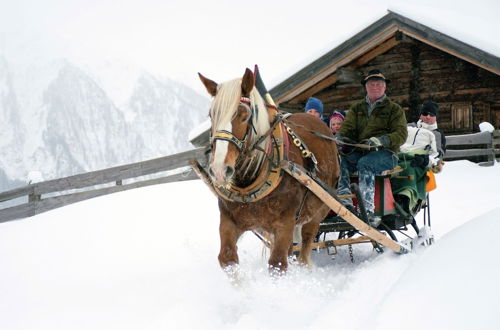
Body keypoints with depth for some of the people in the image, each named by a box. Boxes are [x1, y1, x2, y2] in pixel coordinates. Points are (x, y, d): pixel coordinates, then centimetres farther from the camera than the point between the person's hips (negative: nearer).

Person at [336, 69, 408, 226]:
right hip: (359, 151, 4)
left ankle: (367, 210, -47)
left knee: (364, 163, -37)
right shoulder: (356, 108, 25)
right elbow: (347, 128, 12)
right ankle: (345, 203, -38)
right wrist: (340, 138, -14)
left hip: (384, 153, -3)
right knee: (338, 160, -29)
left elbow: (401, 134, 1)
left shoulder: (394, 109, 14)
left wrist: (380, 140, -20)